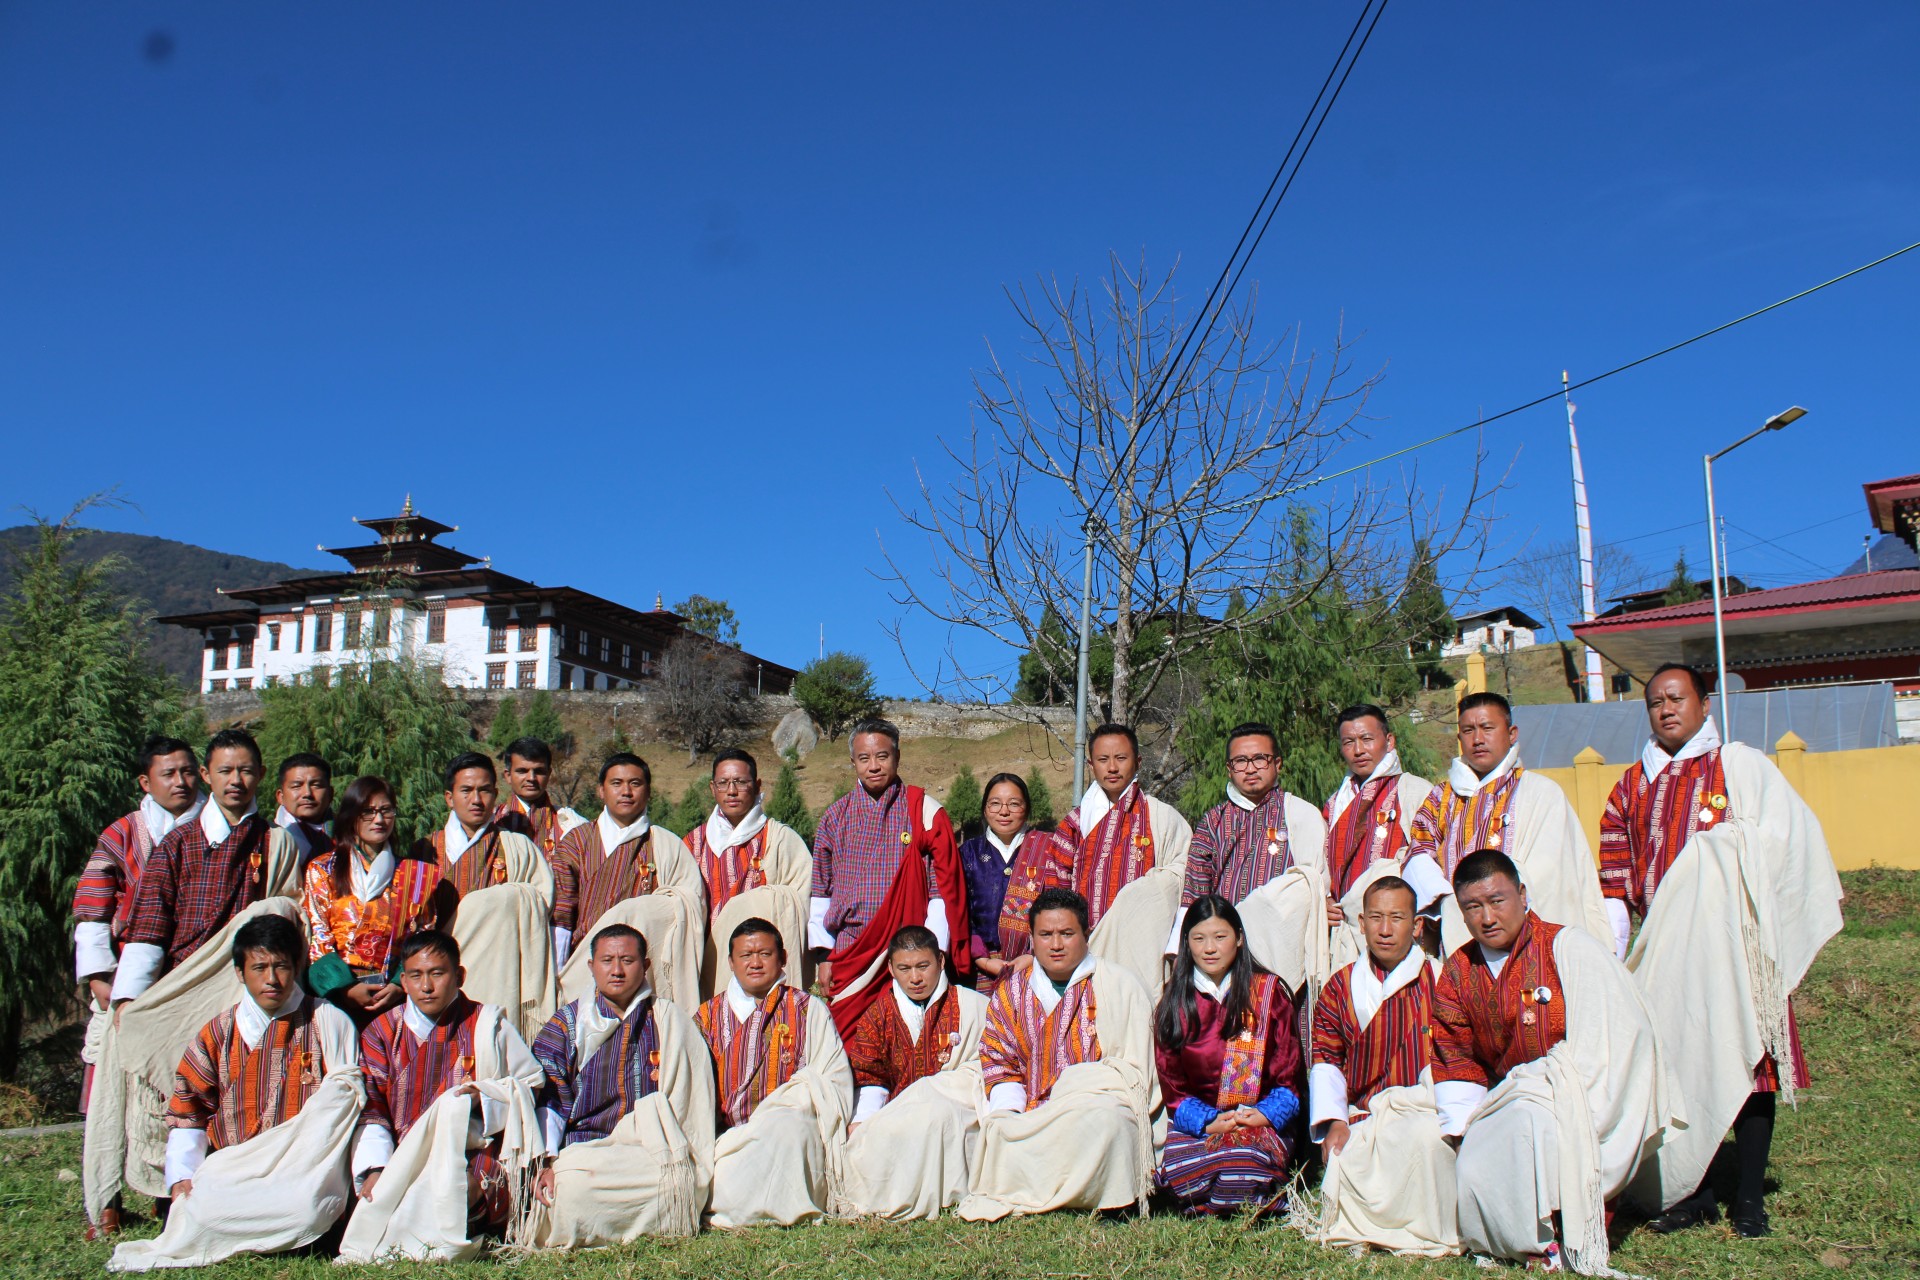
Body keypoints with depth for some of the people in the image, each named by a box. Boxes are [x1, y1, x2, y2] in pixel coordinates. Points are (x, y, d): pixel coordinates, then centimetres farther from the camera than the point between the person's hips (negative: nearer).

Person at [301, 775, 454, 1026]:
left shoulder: (416, 874, 15)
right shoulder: (322, 869, 12)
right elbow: (315, 940, 5)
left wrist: (401, 987, -7)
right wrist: (345, 989, -9)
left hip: (393, 993, 0)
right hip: (335, 991, 0)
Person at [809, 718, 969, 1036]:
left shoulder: (925, 812, 0)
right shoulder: (835, 817, 10)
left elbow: (944, 888, -1)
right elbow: (820, 891, 13)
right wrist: (822, 954, 6)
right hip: (849, 957, 2)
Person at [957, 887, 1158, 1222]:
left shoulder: (1119, 987, 4)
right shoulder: (1012, 991, 15)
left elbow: (1132, 1071, -1)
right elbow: (999, 1065, 13)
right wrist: (1007, 1113, -9)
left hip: (1098, 1107, -2)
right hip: (1031, 1118, 3)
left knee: (1104, 1122, -37)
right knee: (997, 1129, -30)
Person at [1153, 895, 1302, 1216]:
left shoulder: (1269, 992, 8)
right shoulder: (1173, 1002, 10)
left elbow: (1288, 1075, 5)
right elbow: (1171, 1084, 7)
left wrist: (1267, 1115, -14)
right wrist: (1207, 1122, -11)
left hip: (1260, 1121, -1)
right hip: (1195, 1124, 1)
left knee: (1245, 1163, -36)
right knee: (1178, 1173, -31)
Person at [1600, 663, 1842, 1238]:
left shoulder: (1741, 766, 5)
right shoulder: (1632, 786, 15)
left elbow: (1790, 837, -4)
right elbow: (1615, 878, 15)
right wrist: (1611, 952, 9)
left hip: (1733, 945, -3)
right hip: (1663, 950, 3)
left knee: (1743, 1062, -2)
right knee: (1679, 1067, 4)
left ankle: (1749, 1199, 8)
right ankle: (1693, 1194, 15)